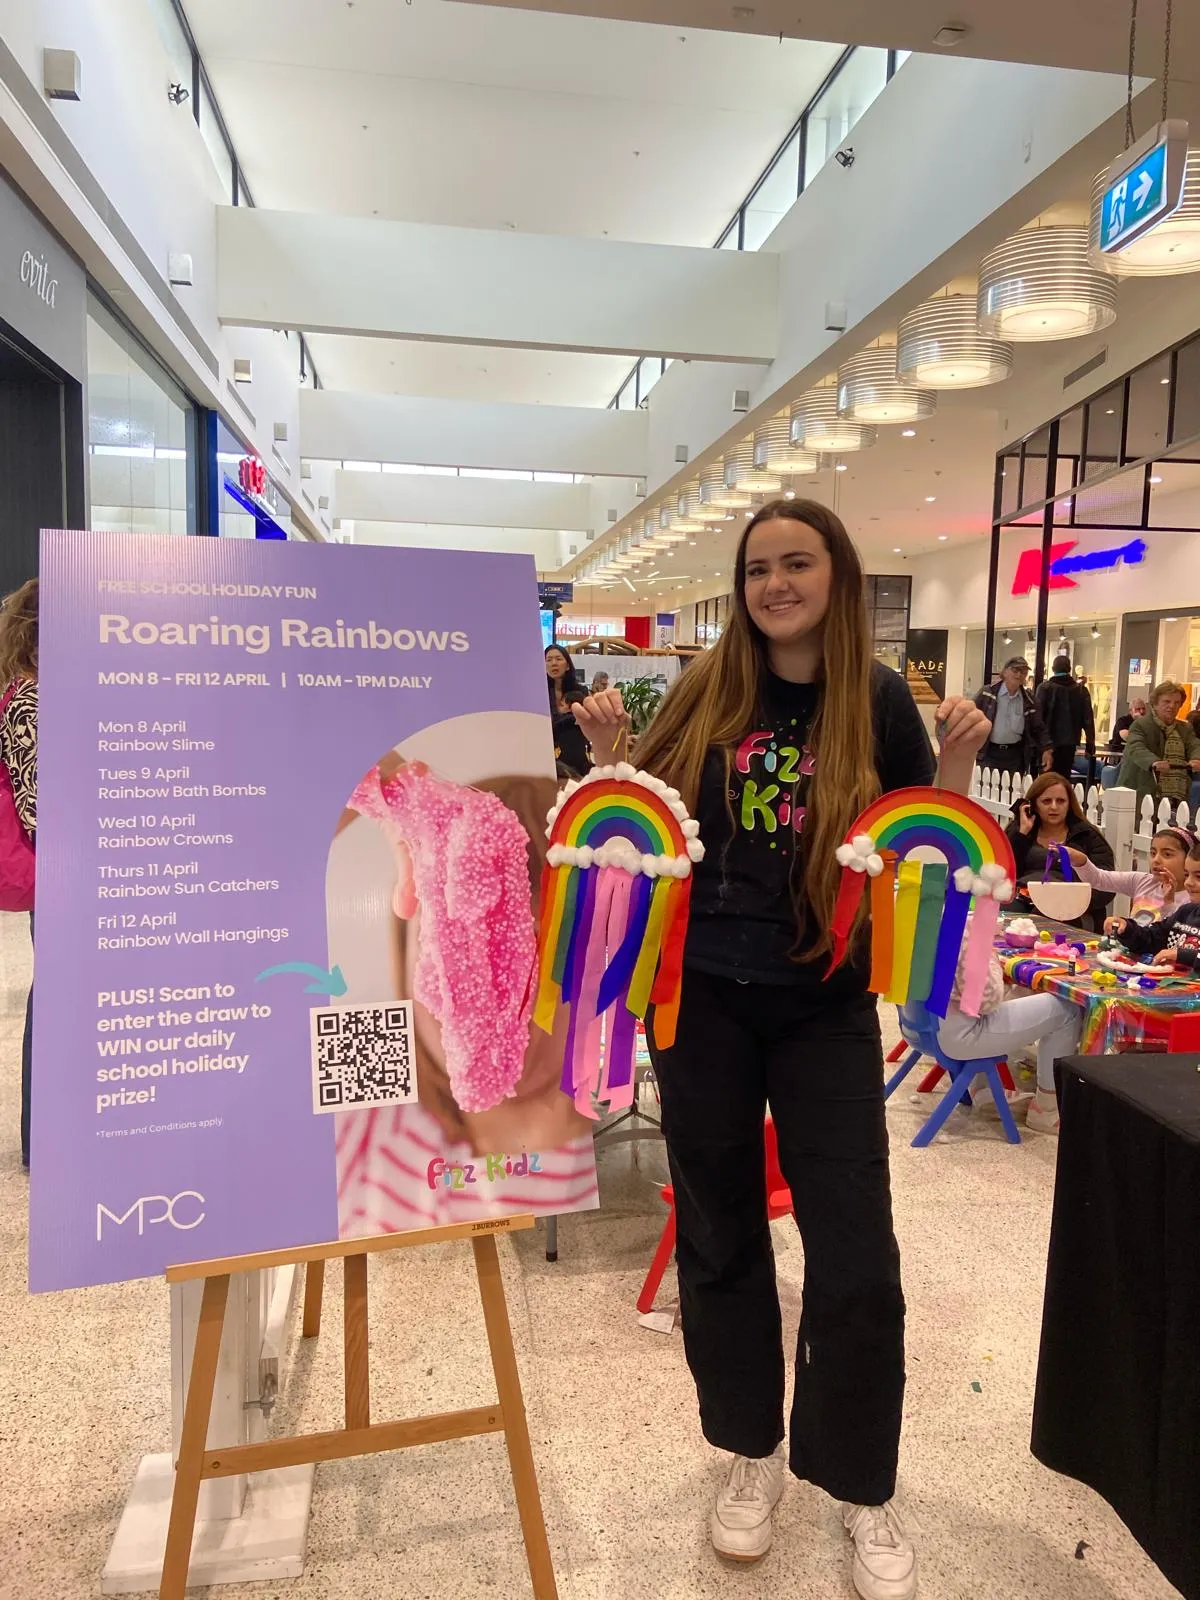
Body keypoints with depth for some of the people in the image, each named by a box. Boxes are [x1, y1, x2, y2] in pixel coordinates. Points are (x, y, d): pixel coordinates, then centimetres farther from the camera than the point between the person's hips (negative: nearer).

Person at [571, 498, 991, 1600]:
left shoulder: (878, 700, -4)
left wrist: (960, 763, -15)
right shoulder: (705, 693, -2)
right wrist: (609, 754, -10)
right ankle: (751, 1451, 38)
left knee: (856, 1253, 4)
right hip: (702, 997, 2)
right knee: (718, 1234, 14)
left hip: (826, 1007, -1)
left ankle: (861, 1487, 30)